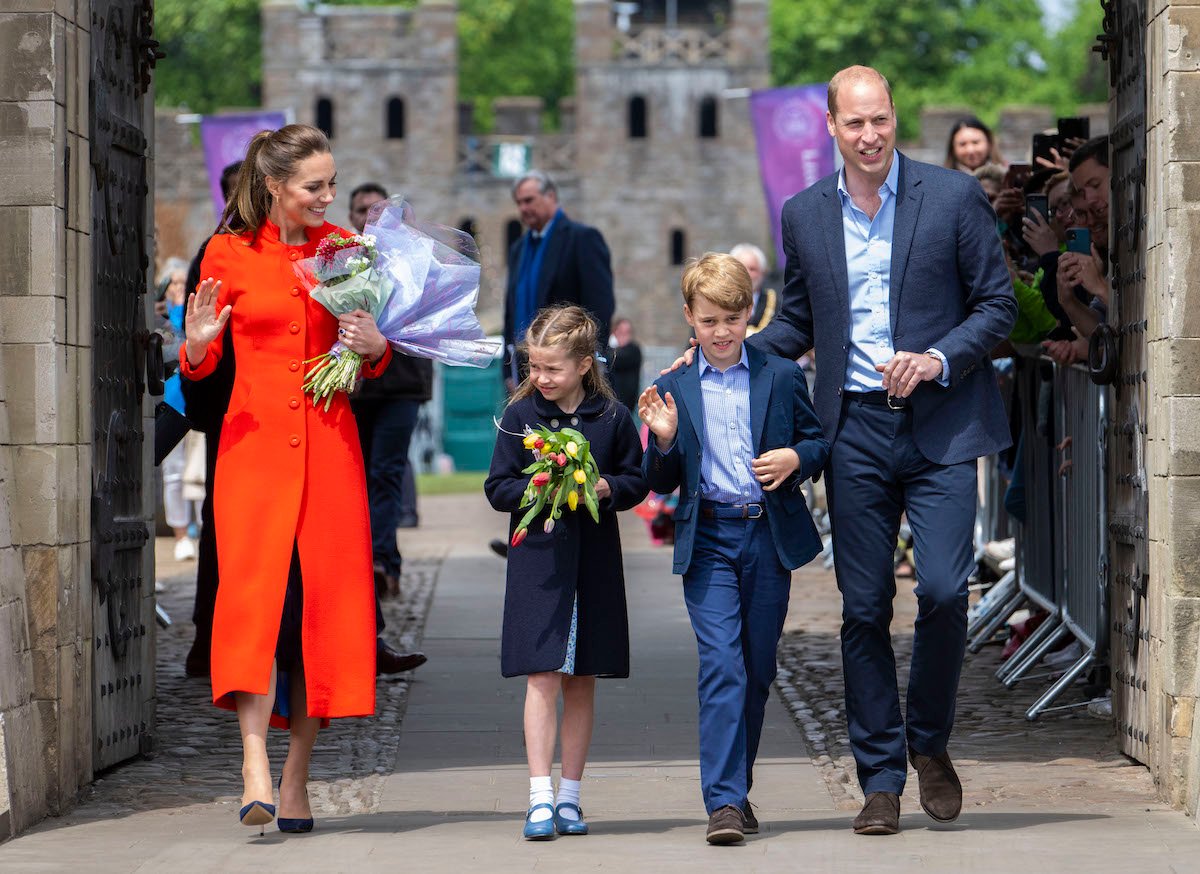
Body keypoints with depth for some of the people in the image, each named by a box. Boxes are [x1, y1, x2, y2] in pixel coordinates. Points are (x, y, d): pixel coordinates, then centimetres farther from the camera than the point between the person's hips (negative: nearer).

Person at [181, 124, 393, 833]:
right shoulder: (229, 254, 2)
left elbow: (374, 362, 16)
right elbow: (203, 364, 6)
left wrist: (376, 346, -7)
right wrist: (196, 346, -17)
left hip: (328, 442, 3)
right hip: (256, 437, -2)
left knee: (323, 601, -1)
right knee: (255, 592, -17)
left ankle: (296, 780, 7)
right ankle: (256, 768, -24)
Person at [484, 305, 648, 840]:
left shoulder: (612, 417, 2)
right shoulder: (520, 415, 1)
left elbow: (637, 480, 8)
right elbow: (498, 488, 3)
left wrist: (607, 488, -12)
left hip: (594, 561, 2)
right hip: (538, 559, -2)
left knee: (582, 680, 7)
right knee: (543, 677, -9)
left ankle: (569, 795, 16)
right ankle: (540, 799, -9)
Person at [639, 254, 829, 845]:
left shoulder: (781, 376, 5)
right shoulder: (674, 386, 5)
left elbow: (819, 441, 12)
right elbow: (660, 483, 7)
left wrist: (796, 457, -9)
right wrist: (663, 440, -12)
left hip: (770, 538, 1)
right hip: (707, 540, -1)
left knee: (758, 669, 9)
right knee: (721, 665, -13)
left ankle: (737, 787, 24)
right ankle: (724, 802, -17)